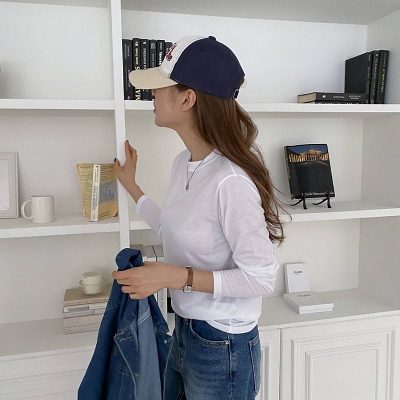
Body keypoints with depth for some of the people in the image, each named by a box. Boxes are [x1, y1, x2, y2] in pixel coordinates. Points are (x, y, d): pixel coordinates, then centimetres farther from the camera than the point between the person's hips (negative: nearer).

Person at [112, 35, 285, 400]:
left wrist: (179, 277, -25)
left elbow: (261, 277, -22)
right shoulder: (184, 163, -1)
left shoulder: (231, 181, -28)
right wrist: (131, 186, 17)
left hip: (223, 346, -8)